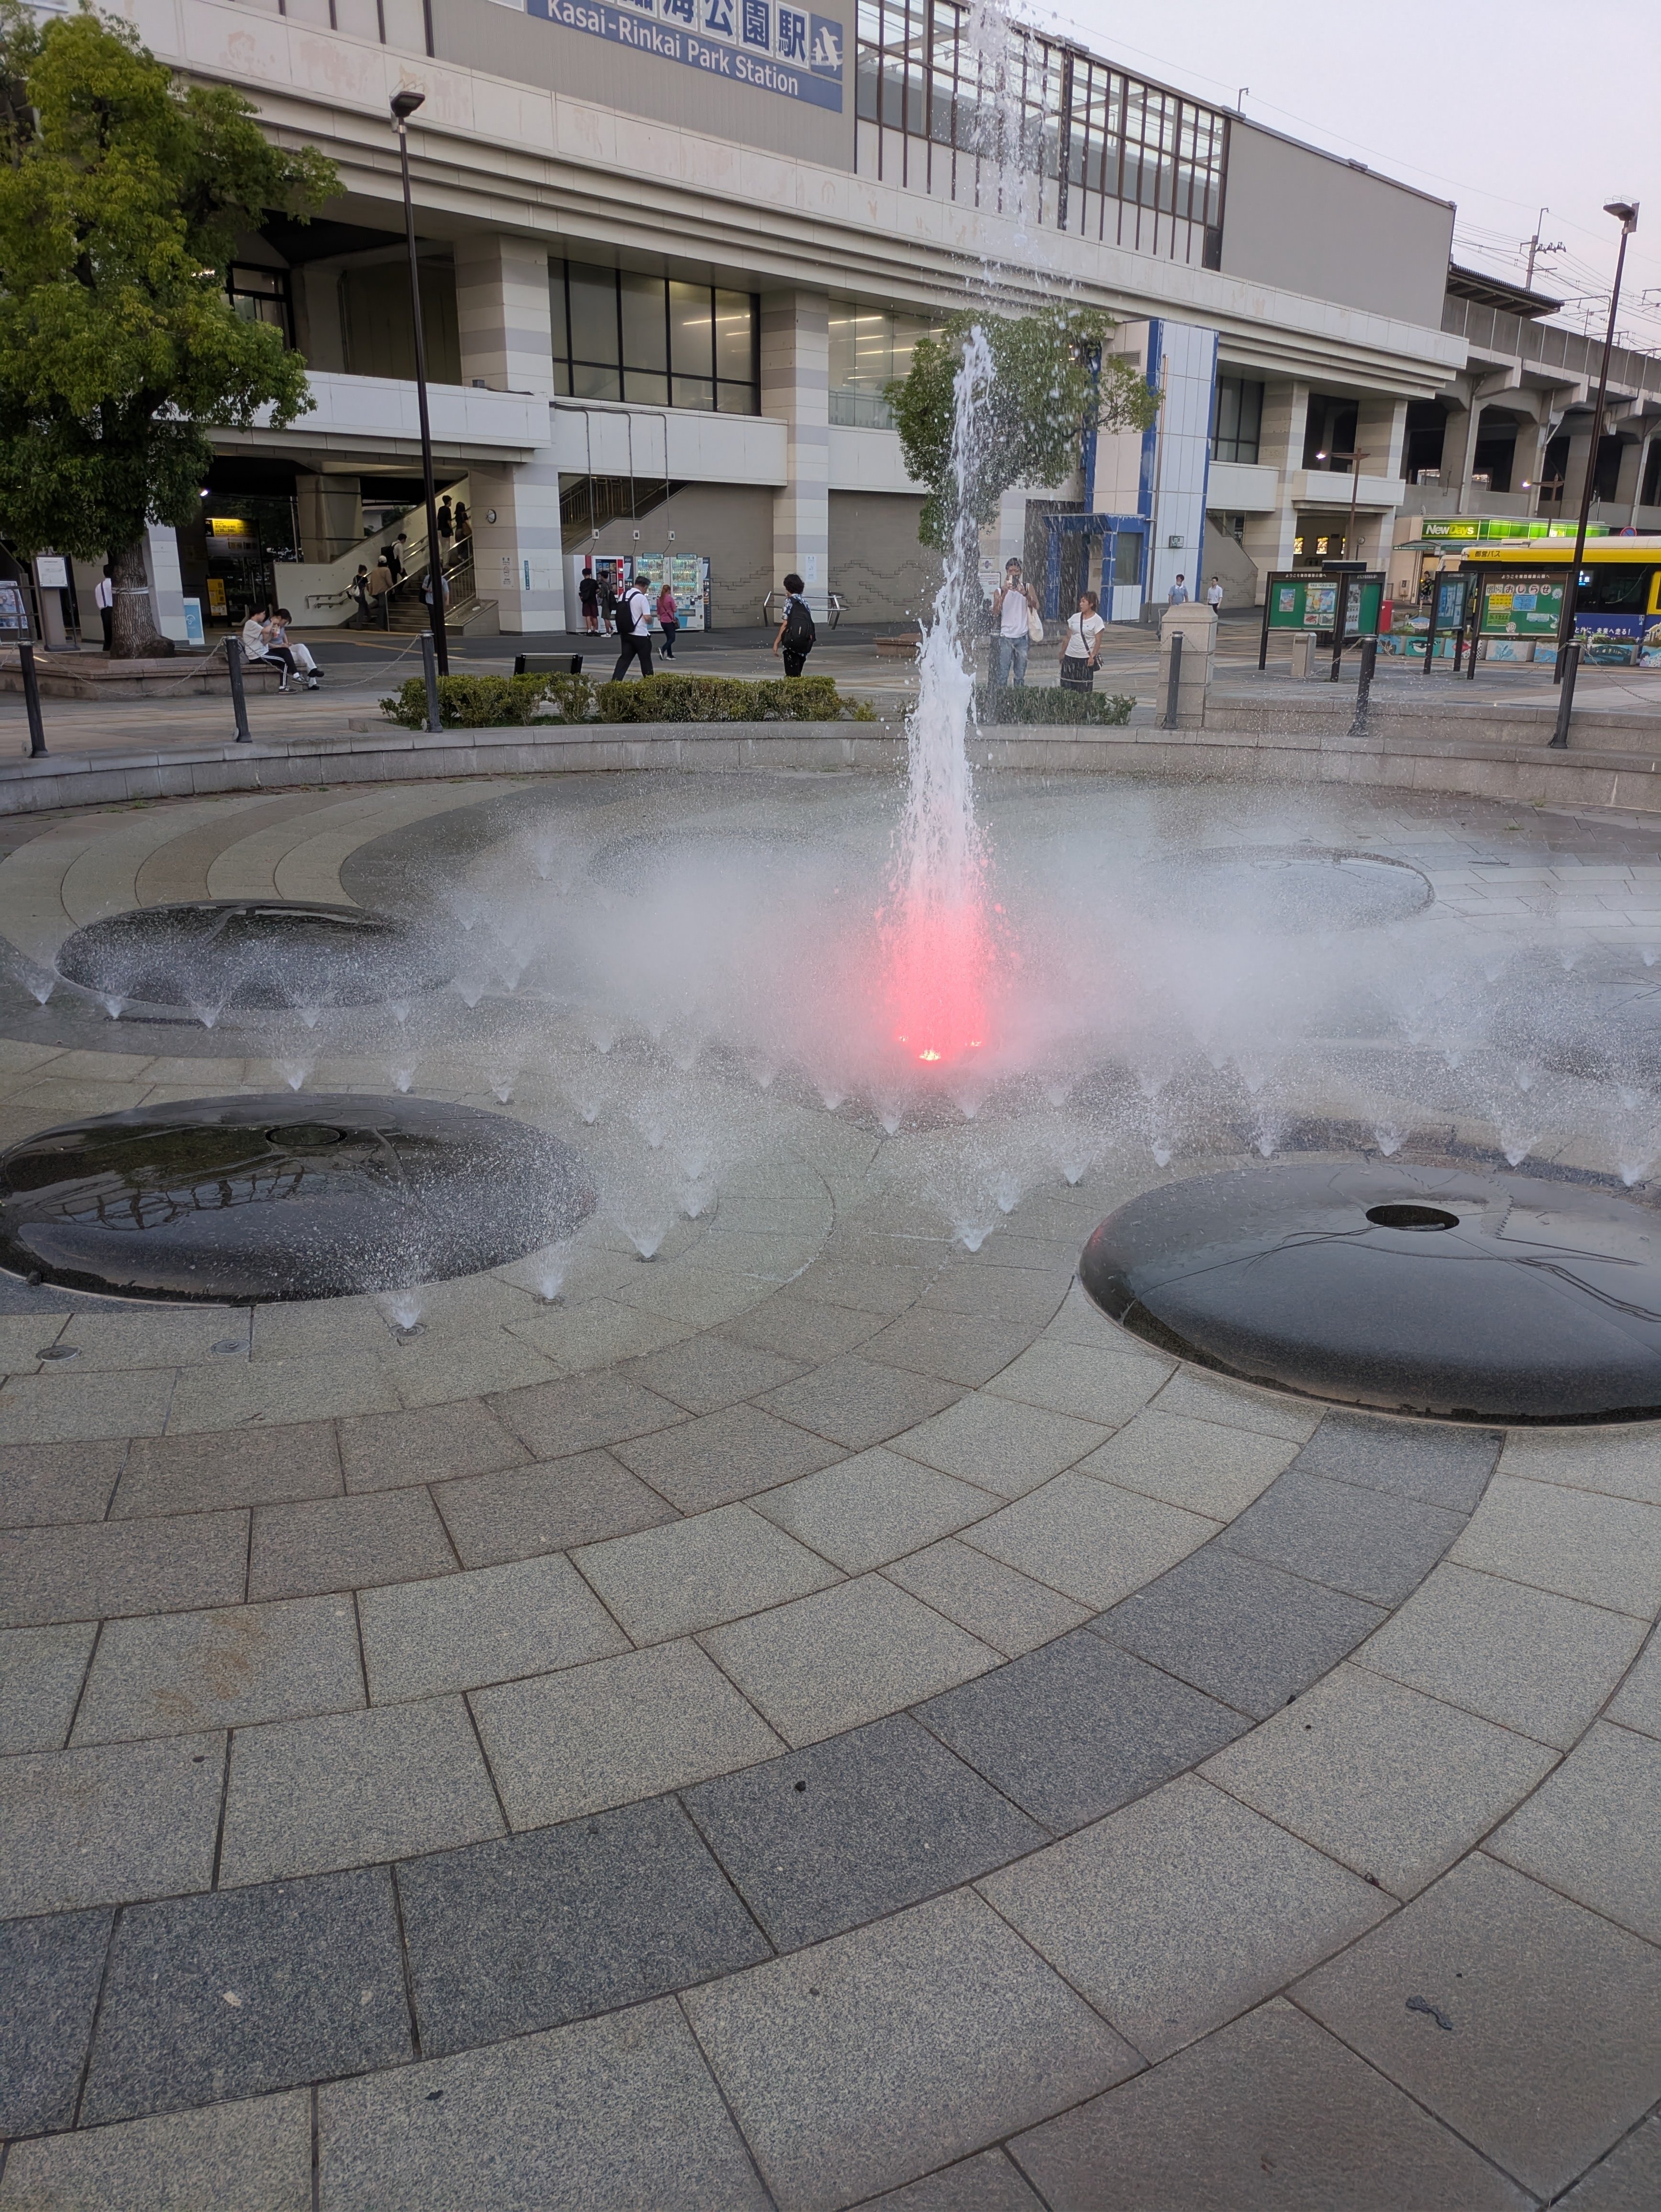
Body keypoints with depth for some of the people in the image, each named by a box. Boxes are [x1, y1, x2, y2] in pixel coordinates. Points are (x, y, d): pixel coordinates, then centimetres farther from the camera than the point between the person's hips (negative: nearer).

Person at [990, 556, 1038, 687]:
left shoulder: (1027, 587, 6)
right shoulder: (1000, 590, 4)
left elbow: (1036, 606, -8)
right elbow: (995, 613, -9)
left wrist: (1025, 594, -24)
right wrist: (1004, 593, -19)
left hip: (1022, 636, 1)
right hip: (1006, 637, -1)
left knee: (1021, 675, 7)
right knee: (1002, 675, -6)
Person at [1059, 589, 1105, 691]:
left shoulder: (1097, 620, -5)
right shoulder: (1075, 618, 7)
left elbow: (1098, 642, -7)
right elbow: (1068, 638, 13)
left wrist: (1092, 656, -17)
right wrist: (1062, 653, 12)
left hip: (1086, 658, -4)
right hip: (1070, 656, 4)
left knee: (1085, 689, -2)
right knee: (1067, 687, 2)